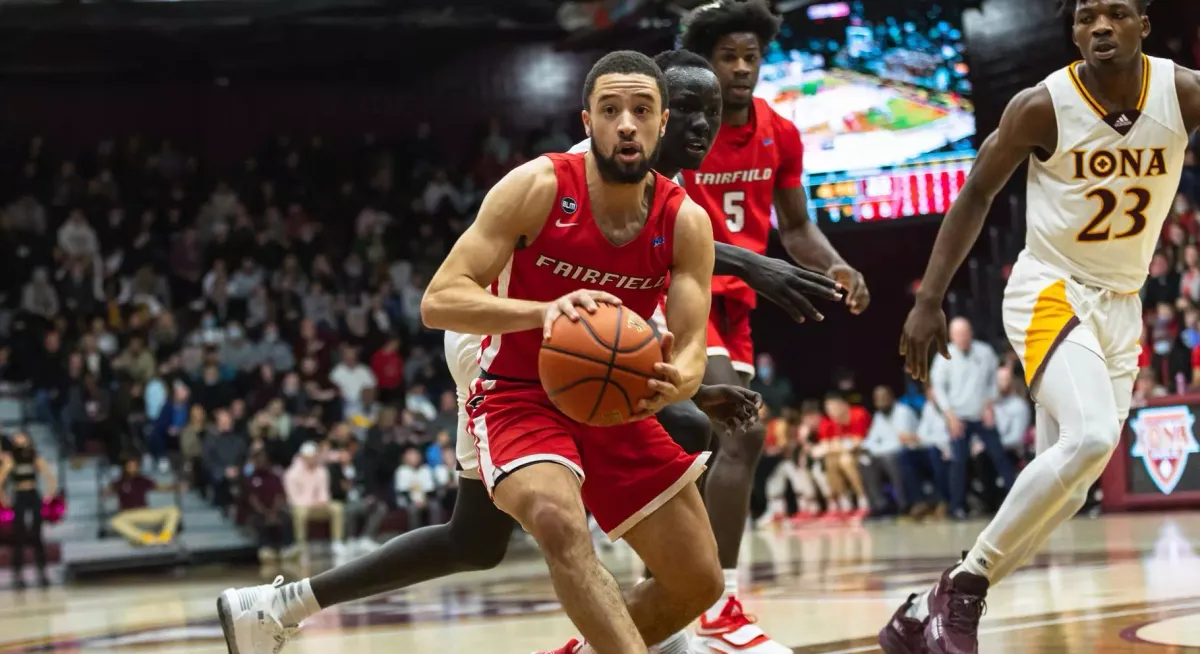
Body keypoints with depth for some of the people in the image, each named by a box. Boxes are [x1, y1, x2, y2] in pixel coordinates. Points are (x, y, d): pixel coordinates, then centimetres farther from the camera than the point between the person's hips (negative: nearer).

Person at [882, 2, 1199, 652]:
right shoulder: (1043, 106, -14)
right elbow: (976, 194, -3)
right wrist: (929, 300, -7)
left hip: (1121, 306, 5)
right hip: (1051, 292, -5)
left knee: (1064, 492, 6)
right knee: (1091, 438, -29)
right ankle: (962, 585, -18)